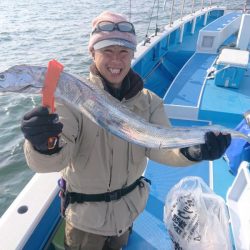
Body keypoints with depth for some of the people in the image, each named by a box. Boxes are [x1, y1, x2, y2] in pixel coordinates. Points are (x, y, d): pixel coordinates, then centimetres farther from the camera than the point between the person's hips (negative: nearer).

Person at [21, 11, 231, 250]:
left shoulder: (149, 101, -11)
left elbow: (160, 146, -20)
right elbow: (56, 159, -31)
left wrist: (189, 151, -41)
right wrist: (45, 144, -54)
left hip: (129, 206, 4)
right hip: (85, 213, -3)